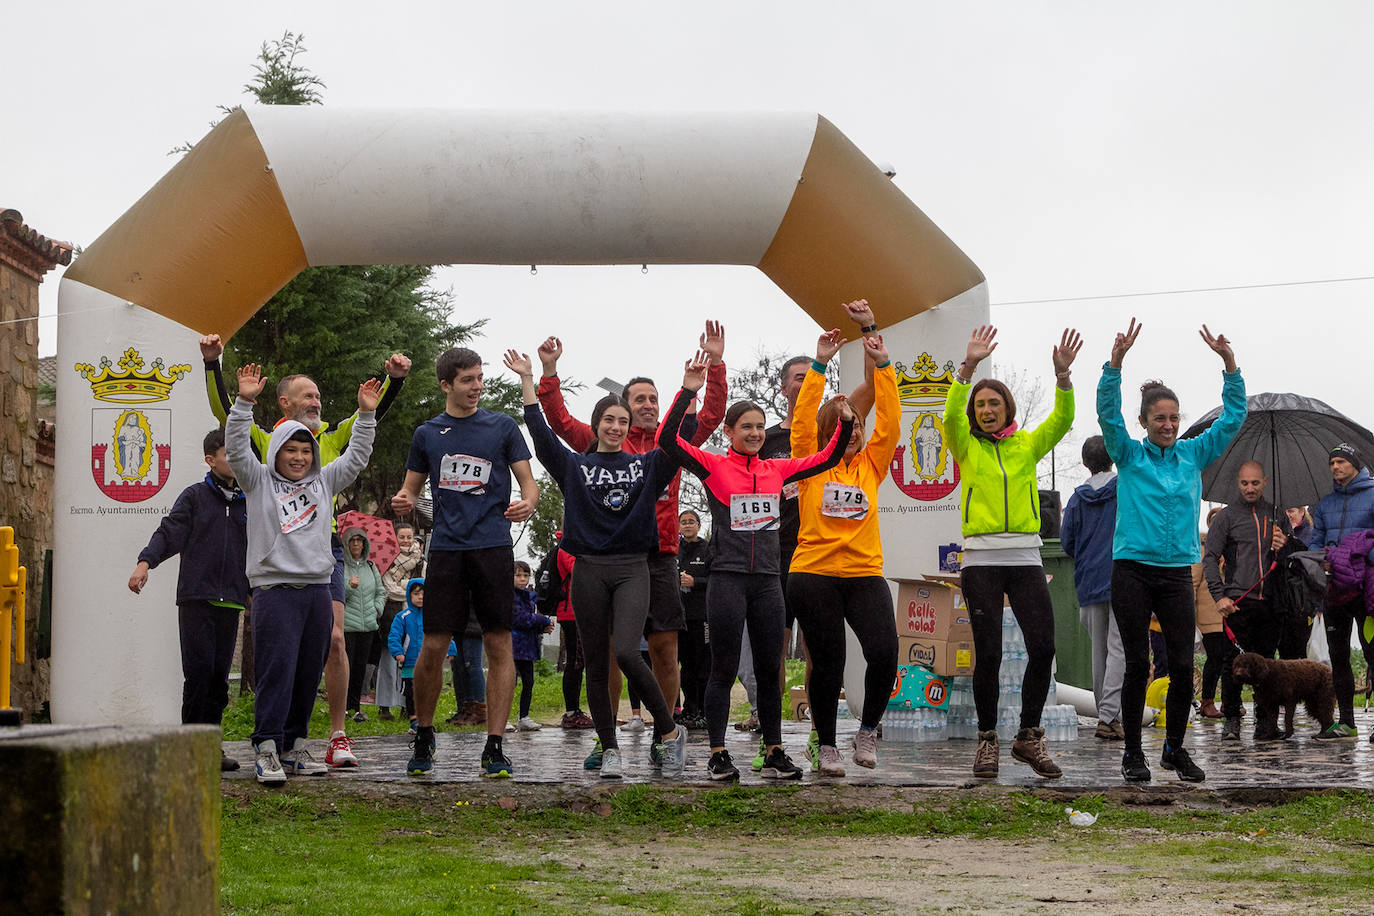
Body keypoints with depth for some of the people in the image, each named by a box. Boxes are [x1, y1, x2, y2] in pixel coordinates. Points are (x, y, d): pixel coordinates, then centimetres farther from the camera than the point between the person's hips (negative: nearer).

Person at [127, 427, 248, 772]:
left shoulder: (247, 503, 16)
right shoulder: (195, 497, 5)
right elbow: (169, 532, -6)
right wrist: (145, 562, -22)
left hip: (230, 601, 4)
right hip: (196, 598, -4)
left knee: (219, 675, 3)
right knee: (198, 671, -10)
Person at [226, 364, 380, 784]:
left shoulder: (323, 482, 17)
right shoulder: (259, 481, 5)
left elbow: (356, 457, 16)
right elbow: (236, 449, -8)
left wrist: (366, 414, 8)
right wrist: (244, 402, -18)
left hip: (318, 590, 5)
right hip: (275, 589, -5)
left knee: (309, 674, 7)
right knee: (277, 671, -12)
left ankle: (294, 746, 15)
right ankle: (268, 750, -12)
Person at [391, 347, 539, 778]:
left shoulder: (502, 426, 8)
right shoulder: (428, 433, 12)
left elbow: (529, 483, 6)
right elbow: (410, 489, 17)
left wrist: (526, 503, -16)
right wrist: (402, 500, -6)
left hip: (493, 546, -1)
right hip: (446, 548, 1)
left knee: (499, 646, -3)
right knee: (432, 647, -2)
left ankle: (494, 747, 1)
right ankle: (424, 739, 16)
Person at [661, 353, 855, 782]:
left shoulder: (776, 469, 11)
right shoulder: (714, 467, 0)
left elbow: (827, 458, 17)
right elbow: (668, 439, -12)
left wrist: (845, 421, 2)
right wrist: (688, 391, -20)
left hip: (767, 580, 4)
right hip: (727, 579, -4)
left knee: (769, 669, 7)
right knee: (724, 669, 0)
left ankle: (774, 754, 14)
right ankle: (718, 755, 6)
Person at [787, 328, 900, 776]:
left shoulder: (871, 465, 12)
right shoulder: (811, 463, 5)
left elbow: (890, 423, 4)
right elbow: (802, 420, -6)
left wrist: (882, 367, -3)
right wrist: (819, 365, -11)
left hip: (865, 574, 2)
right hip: (813, 574, -2)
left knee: (884, 652, -14)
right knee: (827, 662, 1)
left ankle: (868, 730, 9)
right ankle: (825, 746, 17)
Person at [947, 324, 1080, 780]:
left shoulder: (1027, 444, 12)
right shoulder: (967, 447, 8)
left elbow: (1061, 420, -4)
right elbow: (951, 416, -12)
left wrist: (1062, 373, -19)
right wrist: (968, 367, -24)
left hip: (1025, 558, 2)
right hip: (981, 559, -2)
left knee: (1043, 647, -7)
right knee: (988, 653, -3)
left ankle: (1029, 736, 8)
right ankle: (987, 739, 10)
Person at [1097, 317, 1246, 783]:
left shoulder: (1194, 455, 10)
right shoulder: (1130, 455, 2)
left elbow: (1233, 417, 5)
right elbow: (1108, 414, -13)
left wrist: (1230, 364, -8)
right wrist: (1116, 361, -26)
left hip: (1177, 573, 3)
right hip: (1133, 571, -3)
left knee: (1183, 665, -1)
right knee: (1138, 664, -1)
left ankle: (1175, 749, 15)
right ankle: (1133, 753, 10)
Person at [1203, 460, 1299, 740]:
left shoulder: (1278, 516, 18)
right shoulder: (1226, 516, 8)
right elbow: (1210, 558, 1)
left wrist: (1285, 546, -2)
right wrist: (1219, 595, -11)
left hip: (1270, 602, 3)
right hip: (1238, 601, -3)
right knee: (1234, 661, -7)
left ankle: (1265, 721, 9)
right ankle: (1231, 719, 2)